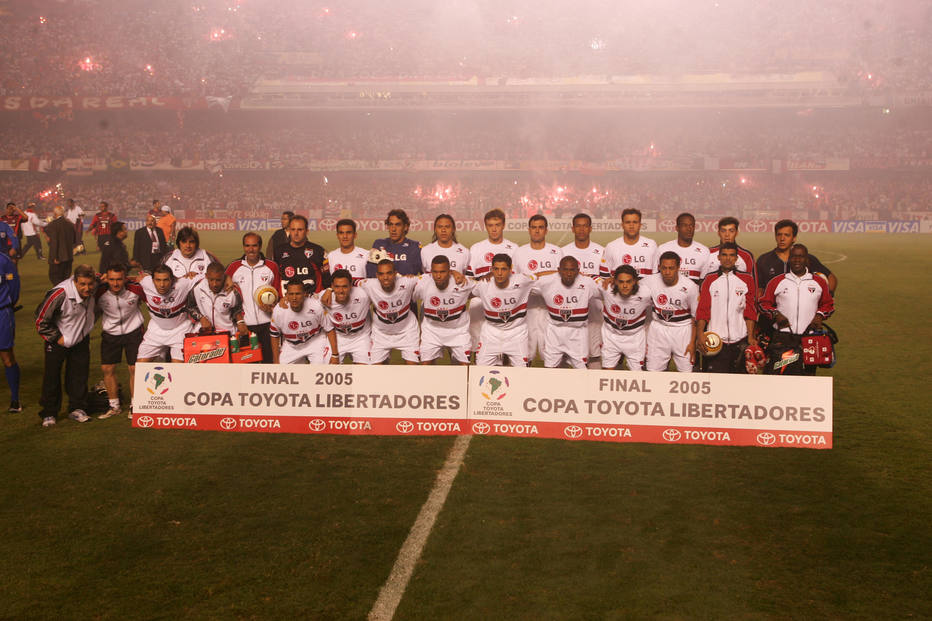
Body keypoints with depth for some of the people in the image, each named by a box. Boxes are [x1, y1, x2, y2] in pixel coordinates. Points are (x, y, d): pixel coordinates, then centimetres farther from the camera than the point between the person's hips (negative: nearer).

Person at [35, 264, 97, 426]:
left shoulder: (93, 287, -15)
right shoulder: (59, 294, -33)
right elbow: (41, 321, -21)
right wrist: (58, 338, -15)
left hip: (81, 340, 5)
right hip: (58, 340, -5)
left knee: (79, 376, 8)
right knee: (52, 376, 2)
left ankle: (77, 409, 22)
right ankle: (49, 414, 15)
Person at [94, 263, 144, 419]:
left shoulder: (135, 289, -19)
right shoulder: (100, 293, -18)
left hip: (133, 332, -2)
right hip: (110, 334, 2)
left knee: (134, 369, -3)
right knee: (107, 369, 1)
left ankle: (134, 405, 13)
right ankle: (114, 406, 17)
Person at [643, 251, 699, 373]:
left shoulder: (690, 287, -13)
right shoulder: (650, 282, -10)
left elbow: (695, 317, -4)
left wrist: (693, 343, -5)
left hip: (682, 329, -1)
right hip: (658, 328, 1)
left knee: (686, 373, -1)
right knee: (653, 371, 1)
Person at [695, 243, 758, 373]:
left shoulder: (747, 280, 8)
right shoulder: (710, 280, 7)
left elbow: (750, 310, 6)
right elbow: (702, 310, 1)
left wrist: (750, 336, -4)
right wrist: (699, 335, -12)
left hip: (740, 341, 1)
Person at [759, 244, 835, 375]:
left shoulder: (820, 282, 11)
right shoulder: (776, 282, 7)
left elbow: (828, 304, 20)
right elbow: (764, 303, 12)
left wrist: (820, 315, 1)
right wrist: (775, 314, -6)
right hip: (782, 338, -1)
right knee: (776, 374, -8)